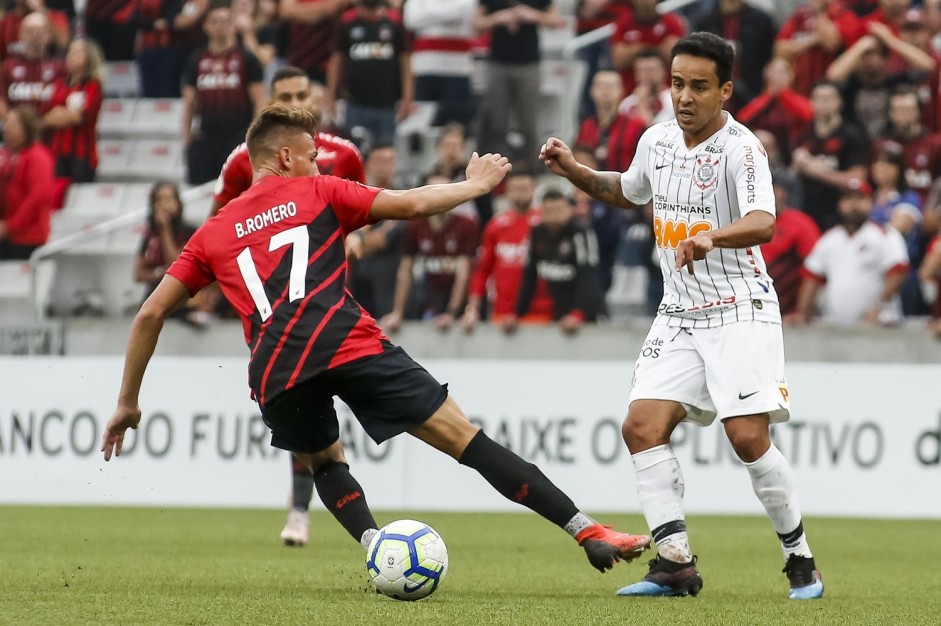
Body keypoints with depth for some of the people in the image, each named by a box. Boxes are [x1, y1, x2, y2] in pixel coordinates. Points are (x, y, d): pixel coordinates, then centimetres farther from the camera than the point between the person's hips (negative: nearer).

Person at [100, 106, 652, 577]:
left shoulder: (212, 234, 26)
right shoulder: (317, 194, 18)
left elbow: (151, 313, 22)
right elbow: (413, 204, 15)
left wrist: (128, 403, 28)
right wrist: (477, 184, 33)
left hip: (275, 372, 3)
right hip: (348, 343, -3)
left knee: (325, 460, 31)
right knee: (465, 438, -2)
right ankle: (587, 531, -7)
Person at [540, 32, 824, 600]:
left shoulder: (740, 148, -15)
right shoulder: (658, 140, 7)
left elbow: (763, 223, -32)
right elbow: (627, 191, 30)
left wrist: (712, 237, -51)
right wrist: (575, 171, 13)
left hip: (739, 309, -7)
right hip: (679, 314, 7)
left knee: (749, 438, -15)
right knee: (642, 427, -8)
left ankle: (800, 559, 3)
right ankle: (676, 564, -3)